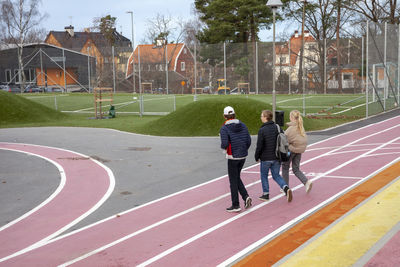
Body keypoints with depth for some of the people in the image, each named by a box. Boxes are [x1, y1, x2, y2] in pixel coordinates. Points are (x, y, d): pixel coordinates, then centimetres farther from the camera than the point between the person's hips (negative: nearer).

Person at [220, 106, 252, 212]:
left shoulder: (224, 128, -12)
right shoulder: (242, 125, 4)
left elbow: (225, 144, -22)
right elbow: (249, 141, 2)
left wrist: (223, 147, 1)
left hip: (233, 157, -5)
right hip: (243, 156, 5)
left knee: (233, 181, 4)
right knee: (237, 177, 21)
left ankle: (235, 205, 9)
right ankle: (246, 197, 4)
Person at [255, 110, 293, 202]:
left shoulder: (262, 130, -16)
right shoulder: (277, 127, 2)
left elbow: (259, 146, -16)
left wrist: (256, 157, 0)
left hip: (266, 158, -5)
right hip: (277, 158, 5)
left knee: (264, 175, 14)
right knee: (276, 175, 14)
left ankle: (266, 194, 19)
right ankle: (286, 188, -9)